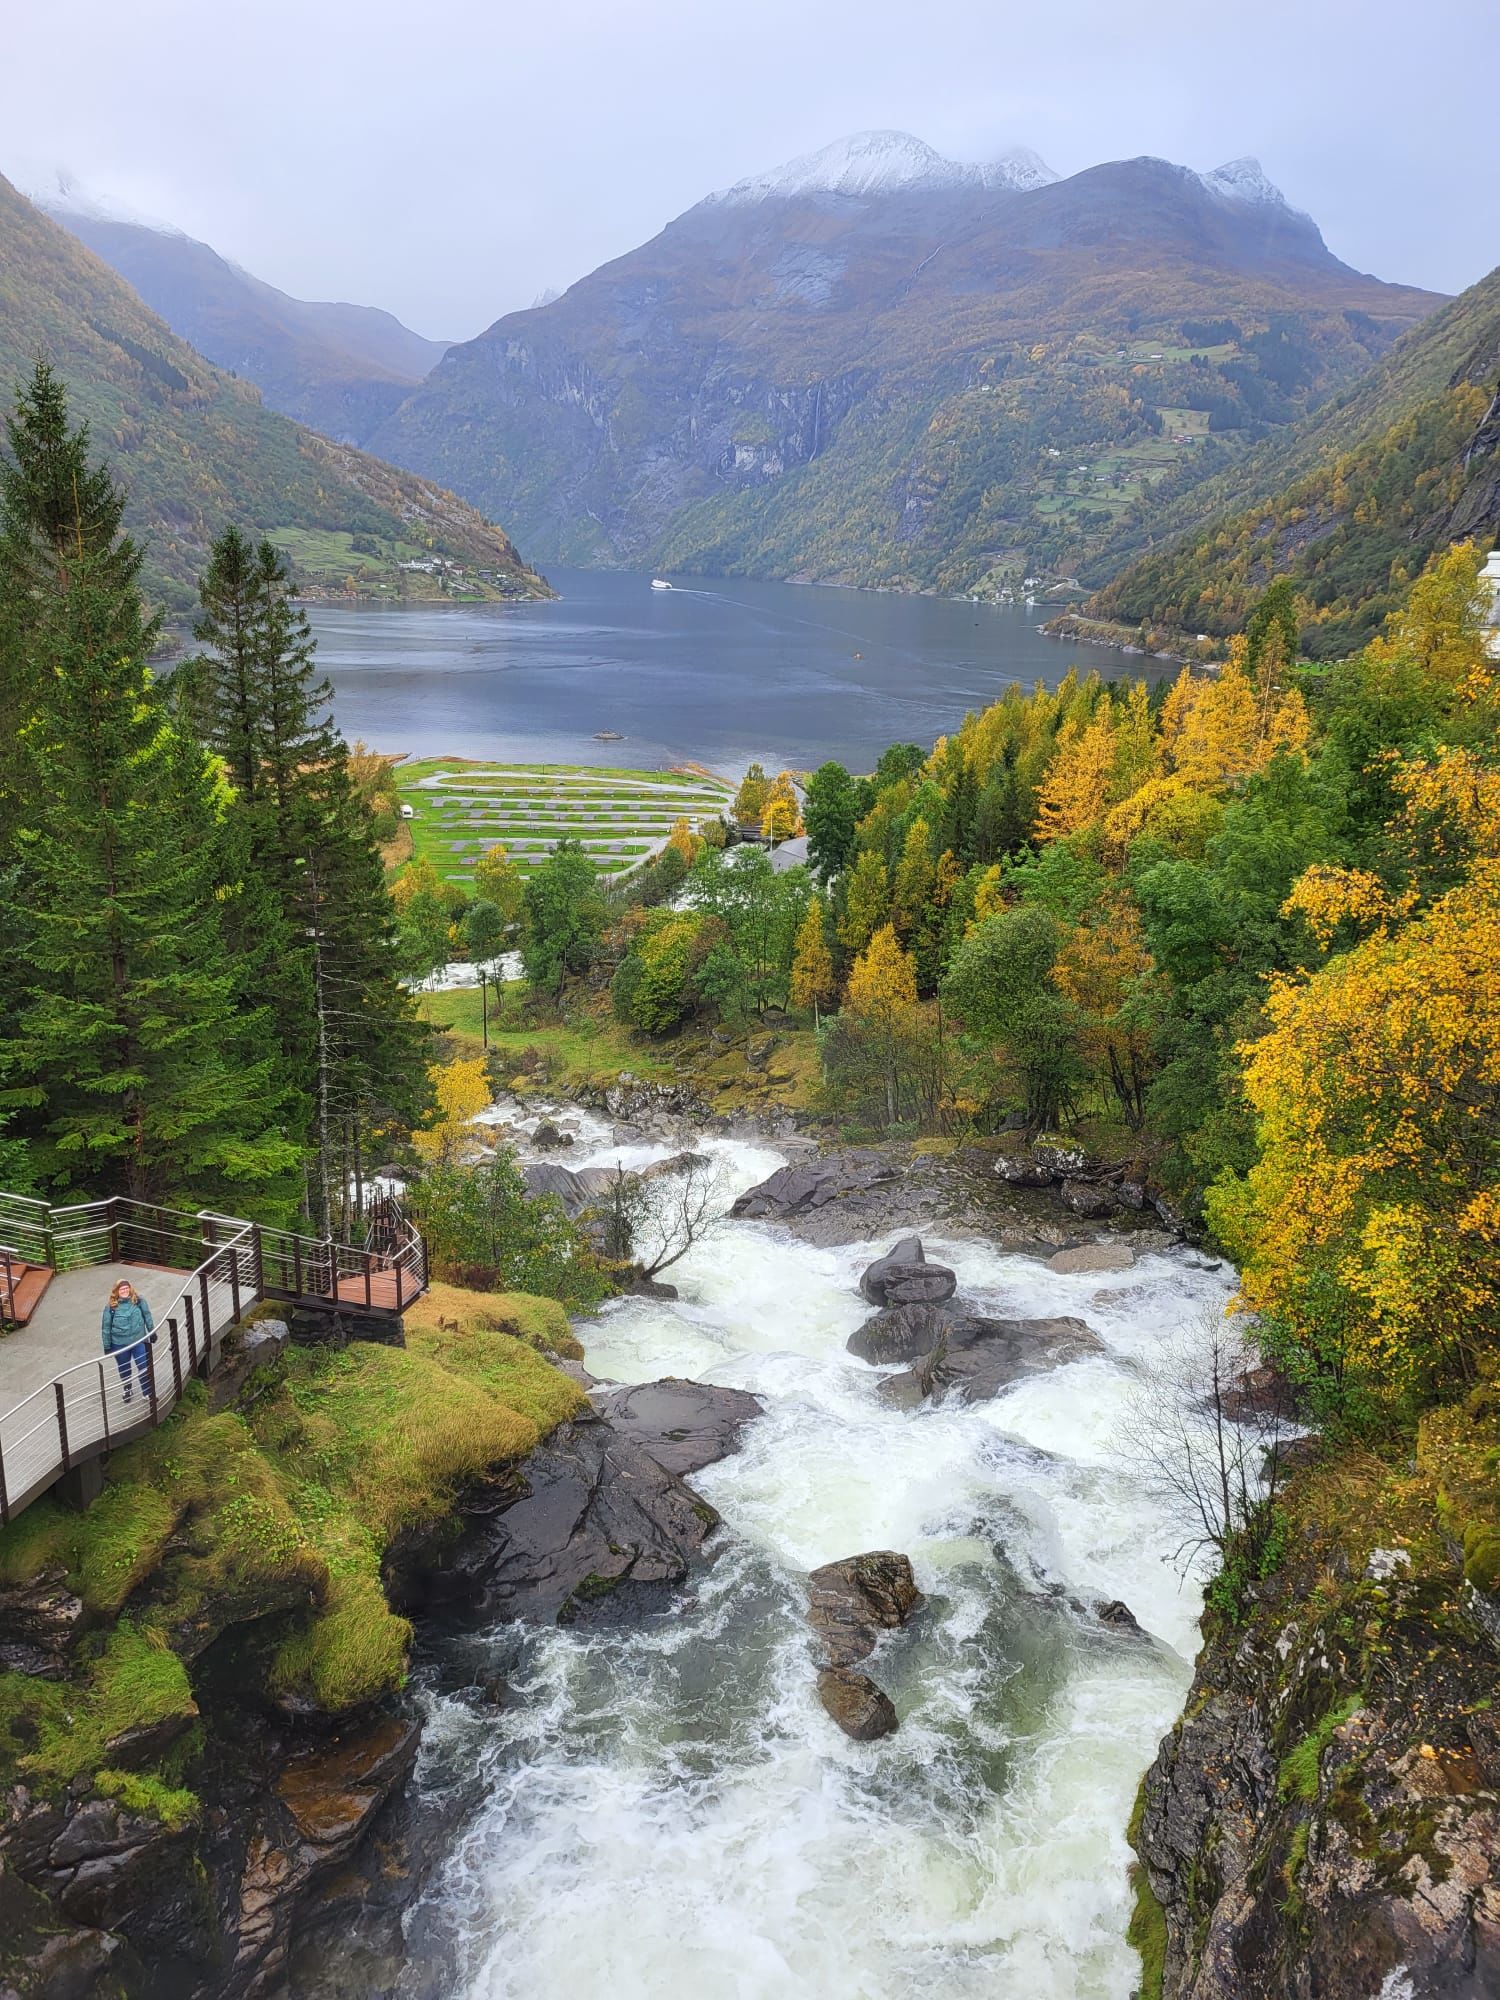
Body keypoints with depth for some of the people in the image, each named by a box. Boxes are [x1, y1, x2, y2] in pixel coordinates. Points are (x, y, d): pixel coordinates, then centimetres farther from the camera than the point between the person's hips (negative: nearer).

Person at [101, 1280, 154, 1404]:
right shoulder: (111, 1307, -9)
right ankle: (127, 1392, 38)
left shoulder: (139, 1301, -6)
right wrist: (107, 1346, -1)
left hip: (139, 1341, 0)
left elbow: (147, 1317, 5)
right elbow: (106, 1327, -3)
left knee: (144, 1367, 0)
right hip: (119, 1344, 0)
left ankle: (148, 1393, 13)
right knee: (124, 1370, 17)